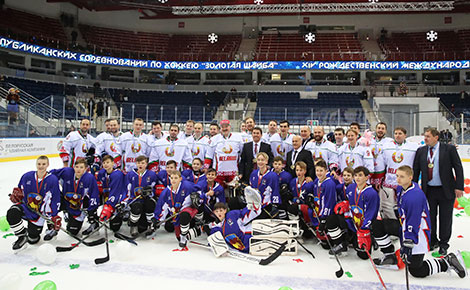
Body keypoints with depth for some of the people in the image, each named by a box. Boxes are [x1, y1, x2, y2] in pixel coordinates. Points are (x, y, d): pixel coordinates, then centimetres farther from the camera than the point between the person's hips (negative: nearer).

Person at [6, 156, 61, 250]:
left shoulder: (53, 180, -12)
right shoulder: (27, 176, -3)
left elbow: (55, 200, -11)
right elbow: (19, 190, 15)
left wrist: (55, 217, -15)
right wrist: (16, 194, -9)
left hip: (39, 212, -2)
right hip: (25, 206, 2)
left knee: (32, 240, 3)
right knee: (11, 214, -32)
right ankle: (22, 236, -10)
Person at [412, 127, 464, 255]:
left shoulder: (449, 149, -6)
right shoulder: (421, 151, 3)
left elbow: (458, 168, -5)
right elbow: (416, 170, 7)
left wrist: (459, 187, -10)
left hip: (446, 190, -3)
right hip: (428, 190, 3)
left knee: (445, 218, 8)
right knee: (430, 217, 11)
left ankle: (443, 243, 26)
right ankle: (433, 241, 29)